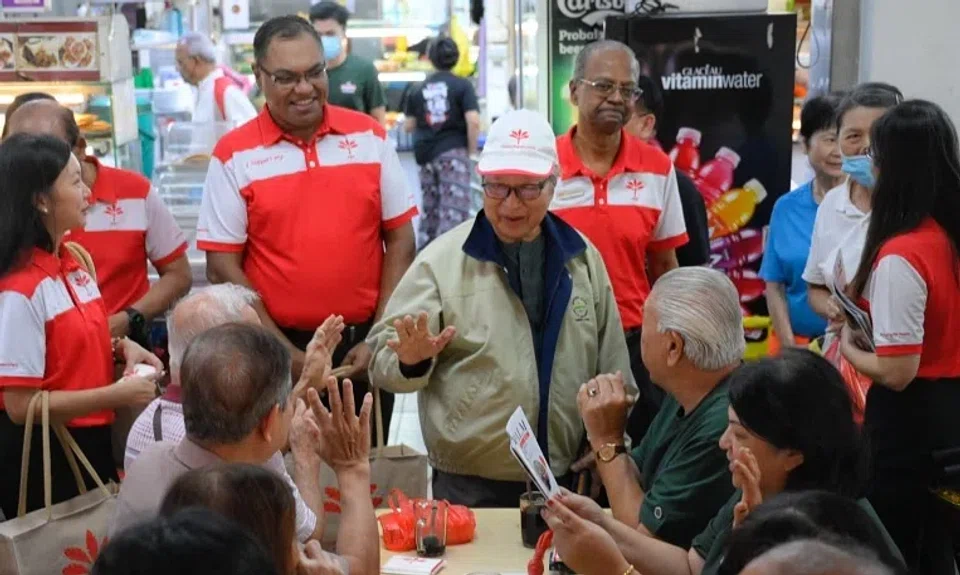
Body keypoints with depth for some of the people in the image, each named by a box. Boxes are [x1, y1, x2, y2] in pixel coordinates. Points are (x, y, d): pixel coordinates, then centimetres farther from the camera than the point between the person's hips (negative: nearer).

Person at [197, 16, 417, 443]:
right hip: (278, 352, -2)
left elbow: (400, 241, 4)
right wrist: (288, 354, -11)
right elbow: (222, 267, -6)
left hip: (363, 346, 2)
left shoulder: (369, 136, 2)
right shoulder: (235, 154, -5)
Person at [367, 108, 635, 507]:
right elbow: (383, 359, -9)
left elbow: (612, 368, 12)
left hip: (564, 483, 3)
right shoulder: (443, 258, -8)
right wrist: (411, 360, -29)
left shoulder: (582, 258, 4)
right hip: (468, 487, -3)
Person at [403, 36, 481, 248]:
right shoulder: (462, 85, -3)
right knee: (455, 208, -7)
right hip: (453, 151, -5)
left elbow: (408, 125, 11)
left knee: (430, 207, 18)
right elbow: (473, 121, -14)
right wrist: (471, 150, -3)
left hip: (425, 154, 5)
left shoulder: (420, 88, 8)